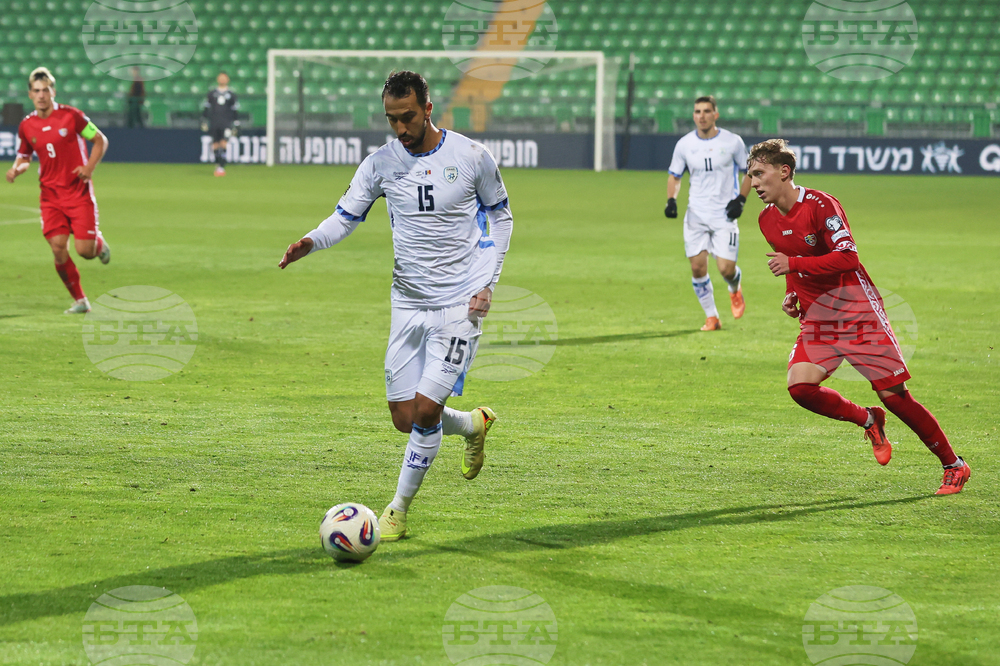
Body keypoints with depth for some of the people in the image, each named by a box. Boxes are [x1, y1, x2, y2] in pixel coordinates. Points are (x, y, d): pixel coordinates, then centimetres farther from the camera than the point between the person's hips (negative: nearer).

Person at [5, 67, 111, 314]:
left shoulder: (71, 116, -8)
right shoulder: (26, 126, 3)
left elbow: (101, 140, 1)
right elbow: (24, 155, 19)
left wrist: (89, 167, -14)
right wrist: (17, 168, -4)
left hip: (79, 191, -3)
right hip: (51, 194, 3)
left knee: (85, 251, -8)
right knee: (58, 248, -11)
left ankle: (98, 242, 31)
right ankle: (80, 301, 5)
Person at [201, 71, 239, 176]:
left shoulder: (231, 95, 9)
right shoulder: (211, 94, 12)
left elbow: (235, 111, 10)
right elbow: (206, 108, 15)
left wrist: (236, 126, 6)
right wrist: (204, 121, 9)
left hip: (226, 124, -2)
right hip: (214, 123, 2)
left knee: (223, 144, -16)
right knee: (215, 145, 1)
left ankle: (222, 168, -18)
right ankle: (217, 165, 17)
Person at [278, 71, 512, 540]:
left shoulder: (471, 157, -7)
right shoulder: (381, 163, -1)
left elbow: (499, 215, 6)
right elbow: (345, 217, 2)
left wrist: (487, 282, -4)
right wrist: (311, 242, -20)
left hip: (459, 306, -4)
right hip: (408, 304, 4)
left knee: (425, 409, -13)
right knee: (406, 419, 3)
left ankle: (399, 510, 4)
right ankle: (473, 424, 36)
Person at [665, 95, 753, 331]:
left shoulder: (732, 142, -5)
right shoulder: (684, 144, 1)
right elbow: (674, 176, 13)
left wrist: (740, 199, -6)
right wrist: (671, 199, -5)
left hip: (725, 214, -2)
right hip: (696, 214, 2)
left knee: (726, 269, -10)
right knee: (698, 267, -6)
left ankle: (735, 289, 28)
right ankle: (711, 317, 11)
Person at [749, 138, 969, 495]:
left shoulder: (819, 205, -17)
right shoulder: (767, 219, 7)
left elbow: (847, 257, -24)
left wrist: (794, 264, -26)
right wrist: (792, 294, 4)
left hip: (858, 313, -6)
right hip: (816, 320, 6)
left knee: (894, 395, -6)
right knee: (800, 386, -18)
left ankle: (954, 465, 9)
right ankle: (868, 421, 9)